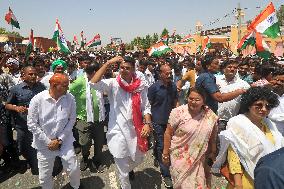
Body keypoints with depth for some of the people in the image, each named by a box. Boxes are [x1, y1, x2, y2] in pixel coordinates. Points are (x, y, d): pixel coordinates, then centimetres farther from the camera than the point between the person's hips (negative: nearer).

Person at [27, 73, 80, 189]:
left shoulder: (70, 98, -10)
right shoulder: (37, 100, -14)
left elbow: (72, 120, -4)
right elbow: (32, 124, -10)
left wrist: (60, 139, -9)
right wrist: (48, 141, -11)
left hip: (65, 141, 1)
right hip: (44, 144, 0)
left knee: (74, 169, 5)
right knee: (44, 176, 12)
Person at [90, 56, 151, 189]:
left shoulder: (140, 85, -1)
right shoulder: (113, 83, -8)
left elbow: (146, 107, 2)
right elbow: (94, 83, -25)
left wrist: (147, 123, -12)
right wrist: (108, 63, -26)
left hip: (135, 129, 3)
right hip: (118, 130, -3)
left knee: (138, 159, 27)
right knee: (122, 170, 11)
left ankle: (130, 169, 61)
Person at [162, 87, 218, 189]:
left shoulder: (210, 115, -6)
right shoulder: (178, 112, -16)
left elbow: (212, 136, 7)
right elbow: (168, 133, -9)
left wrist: (213, 152, 14)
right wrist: (166, 153, -6)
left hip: (199, 159, 3)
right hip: (180, 156, -3)